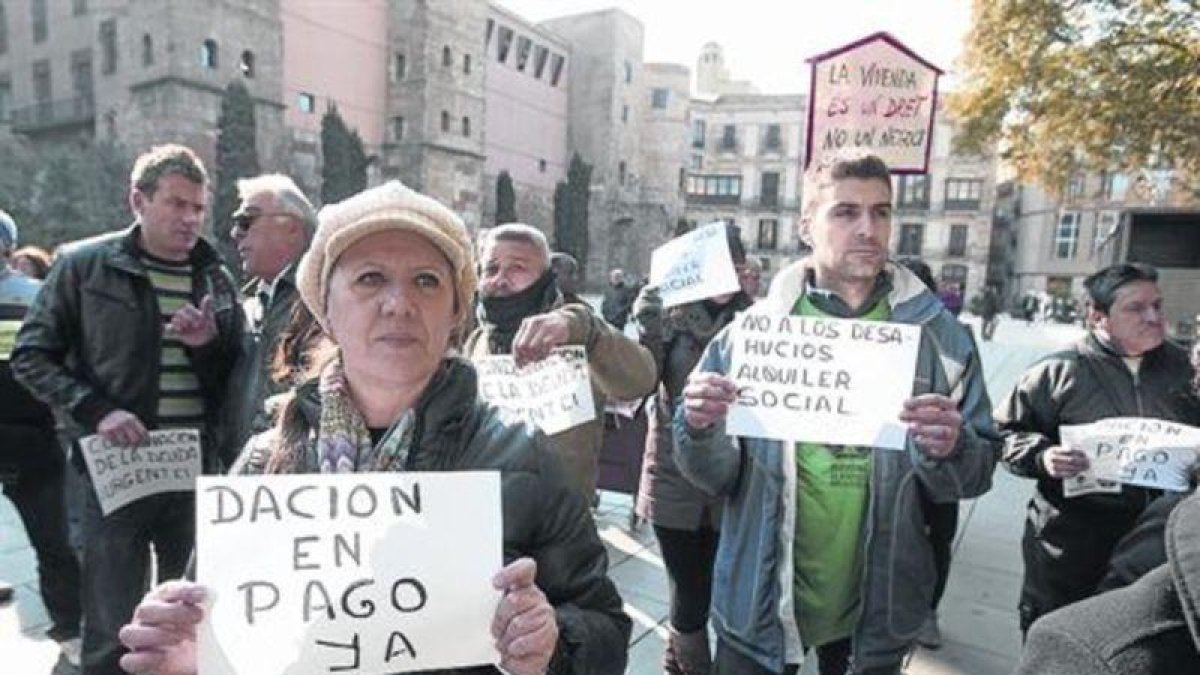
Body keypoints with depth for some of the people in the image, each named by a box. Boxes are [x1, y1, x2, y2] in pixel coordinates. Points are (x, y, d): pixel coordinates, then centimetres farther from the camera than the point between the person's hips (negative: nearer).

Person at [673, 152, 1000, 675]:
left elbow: (977, 475, -2)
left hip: (877, 611, 2)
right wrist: (702, 430, -25)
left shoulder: (938, 334, -5)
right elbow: (717, 478, -4)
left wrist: (949, 450, -24)